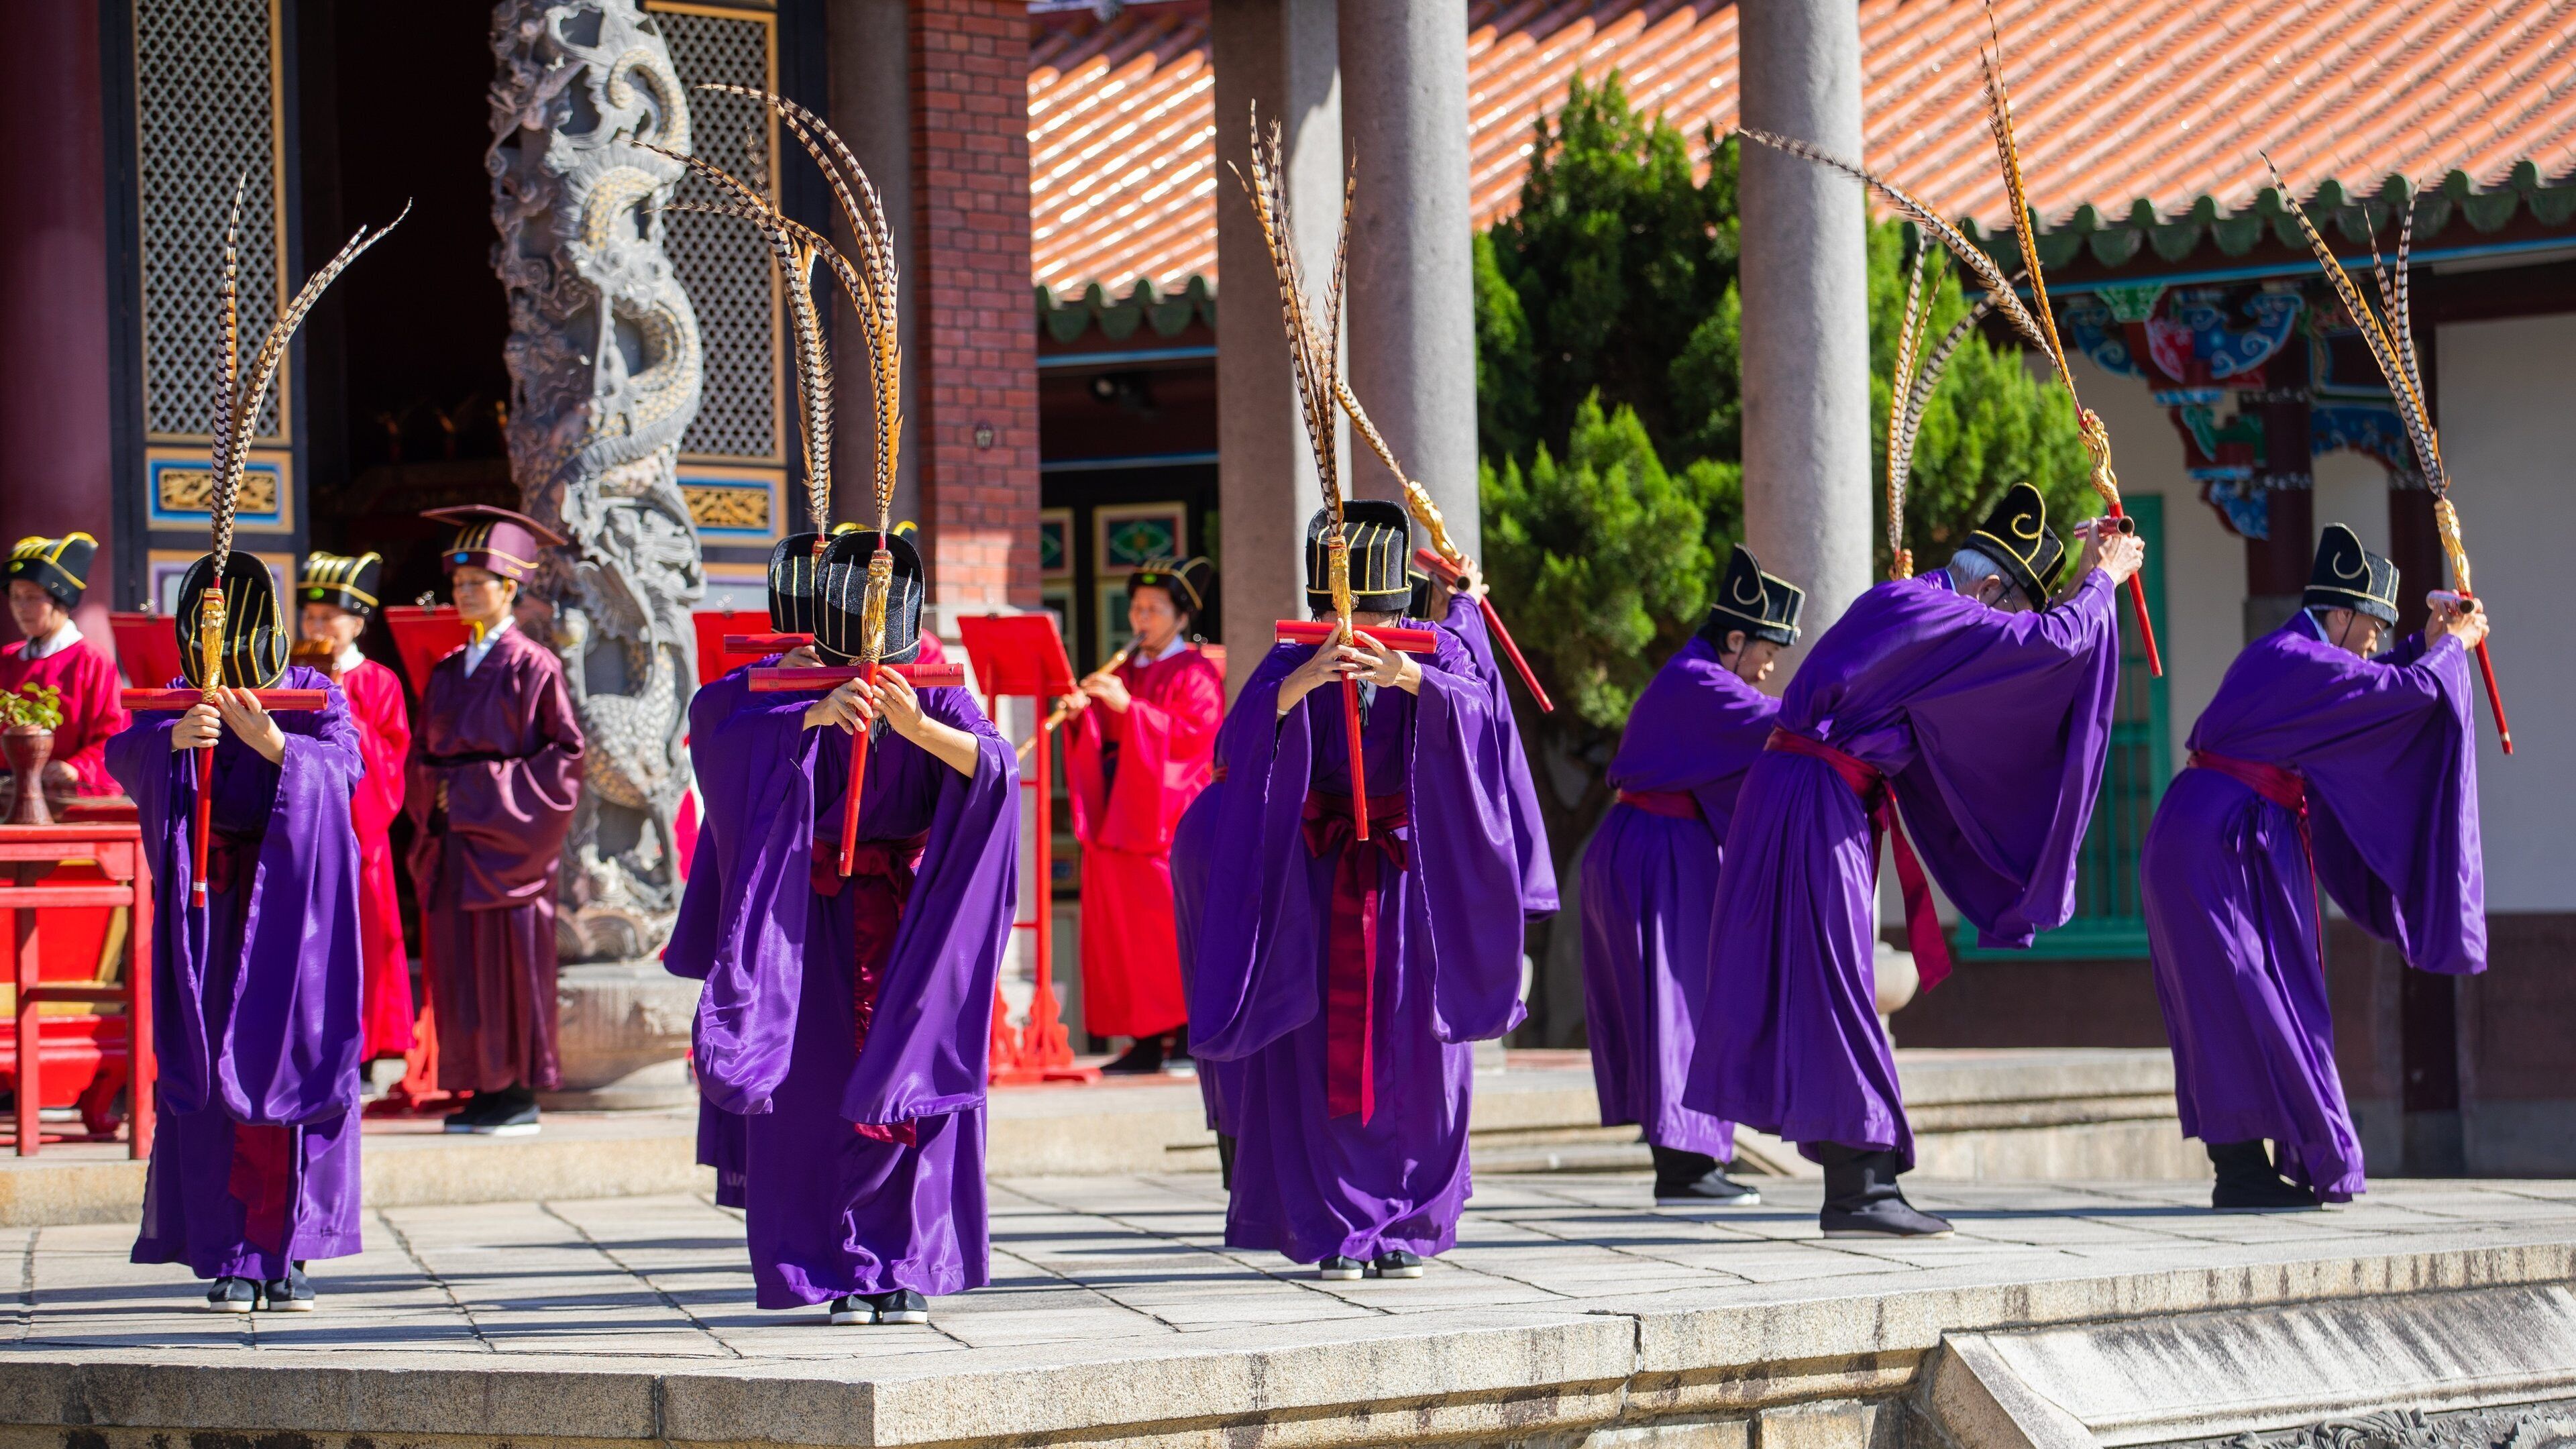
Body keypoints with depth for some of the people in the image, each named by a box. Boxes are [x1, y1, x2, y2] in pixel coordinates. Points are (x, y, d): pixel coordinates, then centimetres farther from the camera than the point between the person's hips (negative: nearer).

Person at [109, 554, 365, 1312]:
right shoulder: (177, 704, 7)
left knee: (295, 1069, -3)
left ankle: (290, 1255, 4)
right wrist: (176, 737, -32)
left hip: (294, 911, -1)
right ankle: (230, 1258, -3)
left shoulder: (315, 696, 5)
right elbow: (126, 753, -11)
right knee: (210, 1076, -5)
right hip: (210, 912, 1)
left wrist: (274, 744, -30)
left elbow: (344, 765, -13)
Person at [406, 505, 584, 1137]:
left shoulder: (532, 666, -6)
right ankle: (485, 1089, 9)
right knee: (461, 968, 5)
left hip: (505, 838, -7)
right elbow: (423, 752, 21)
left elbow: (565, 752, -9)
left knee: (510, 962, -4)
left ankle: (519, 1093, 1)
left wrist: (495, 794, -13)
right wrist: (431, 797, 3)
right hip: (452, 839, 7)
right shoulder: (447, 672, 14)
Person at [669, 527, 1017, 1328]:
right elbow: (712, 714, -21)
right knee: (817, 1093, -2)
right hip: (812, 923, 0)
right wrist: (813, 716, -36)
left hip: (909, 920, 0)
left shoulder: (935, 695, 0)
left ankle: (905, 1269, 5)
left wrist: (916, 727, -36)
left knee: (913, 1087, -3)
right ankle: (839, 1270, 4)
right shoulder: (788, 686, -1)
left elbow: (994, 767, -18)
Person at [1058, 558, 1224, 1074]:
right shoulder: (1123, 671, 20)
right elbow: (1100, 741, 16)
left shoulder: (1196, 674, 0)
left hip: (1171, 815, -6)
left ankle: (1190, 1034, -6)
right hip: (1118, 816, 7)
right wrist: (1081, 716, -6)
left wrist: (1129, 707, -20)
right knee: (1120, 927, 1)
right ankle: (1146, 1039, 1)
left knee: (1175, 924, -10)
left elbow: (1196, 735, -14)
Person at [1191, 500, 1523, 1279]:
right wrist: (1304, 681, -38)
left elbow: (1469, 706, -22)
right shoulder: (1294, 663, 0)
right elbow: (1245, 733, -19)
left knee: (1413, 1058, 0)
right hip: (1319, 881, 0)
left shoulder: (1434, 652, 0)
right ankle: (1337, 1230, 1)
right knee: (1323, 1056, -4)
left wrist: (1406, 677, -42)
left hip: (1413, 875, 0)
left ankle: (1404, 1225, 10)